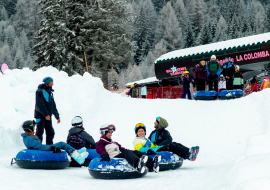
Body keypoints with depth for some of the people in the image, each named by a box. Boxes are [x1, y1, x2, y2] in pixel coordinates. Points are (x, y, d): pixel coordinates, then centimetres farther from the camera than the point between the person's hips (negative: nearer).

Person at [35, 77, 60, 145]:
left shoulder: (50, 92, 16)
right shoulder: (40, 91, -10)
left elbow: (53, 105, 22)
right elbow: (39, 104, -20)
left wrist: (57, 116, 21)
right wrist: (46, 114, -26)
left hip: (48, 116, 7)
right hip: (40, 115, -7)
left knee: (50, 133, 6)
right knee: (40, 132, -7)